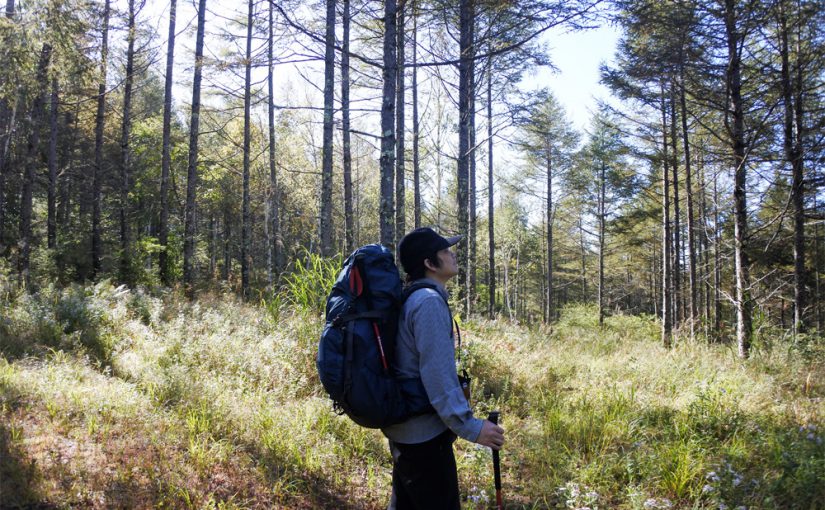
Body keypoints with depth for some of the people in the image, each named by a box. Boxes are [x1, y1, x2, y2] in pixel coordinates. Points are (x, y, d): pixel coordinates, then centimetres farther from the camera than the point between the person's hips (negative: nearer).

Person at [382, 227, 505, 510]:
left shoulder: (410, 299, 11)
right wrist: (470, 426, -20)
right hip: (424, 432, -10)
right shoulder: (429, 301, -20)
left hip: (403, 427, 10)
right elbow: (438, 374, -24)